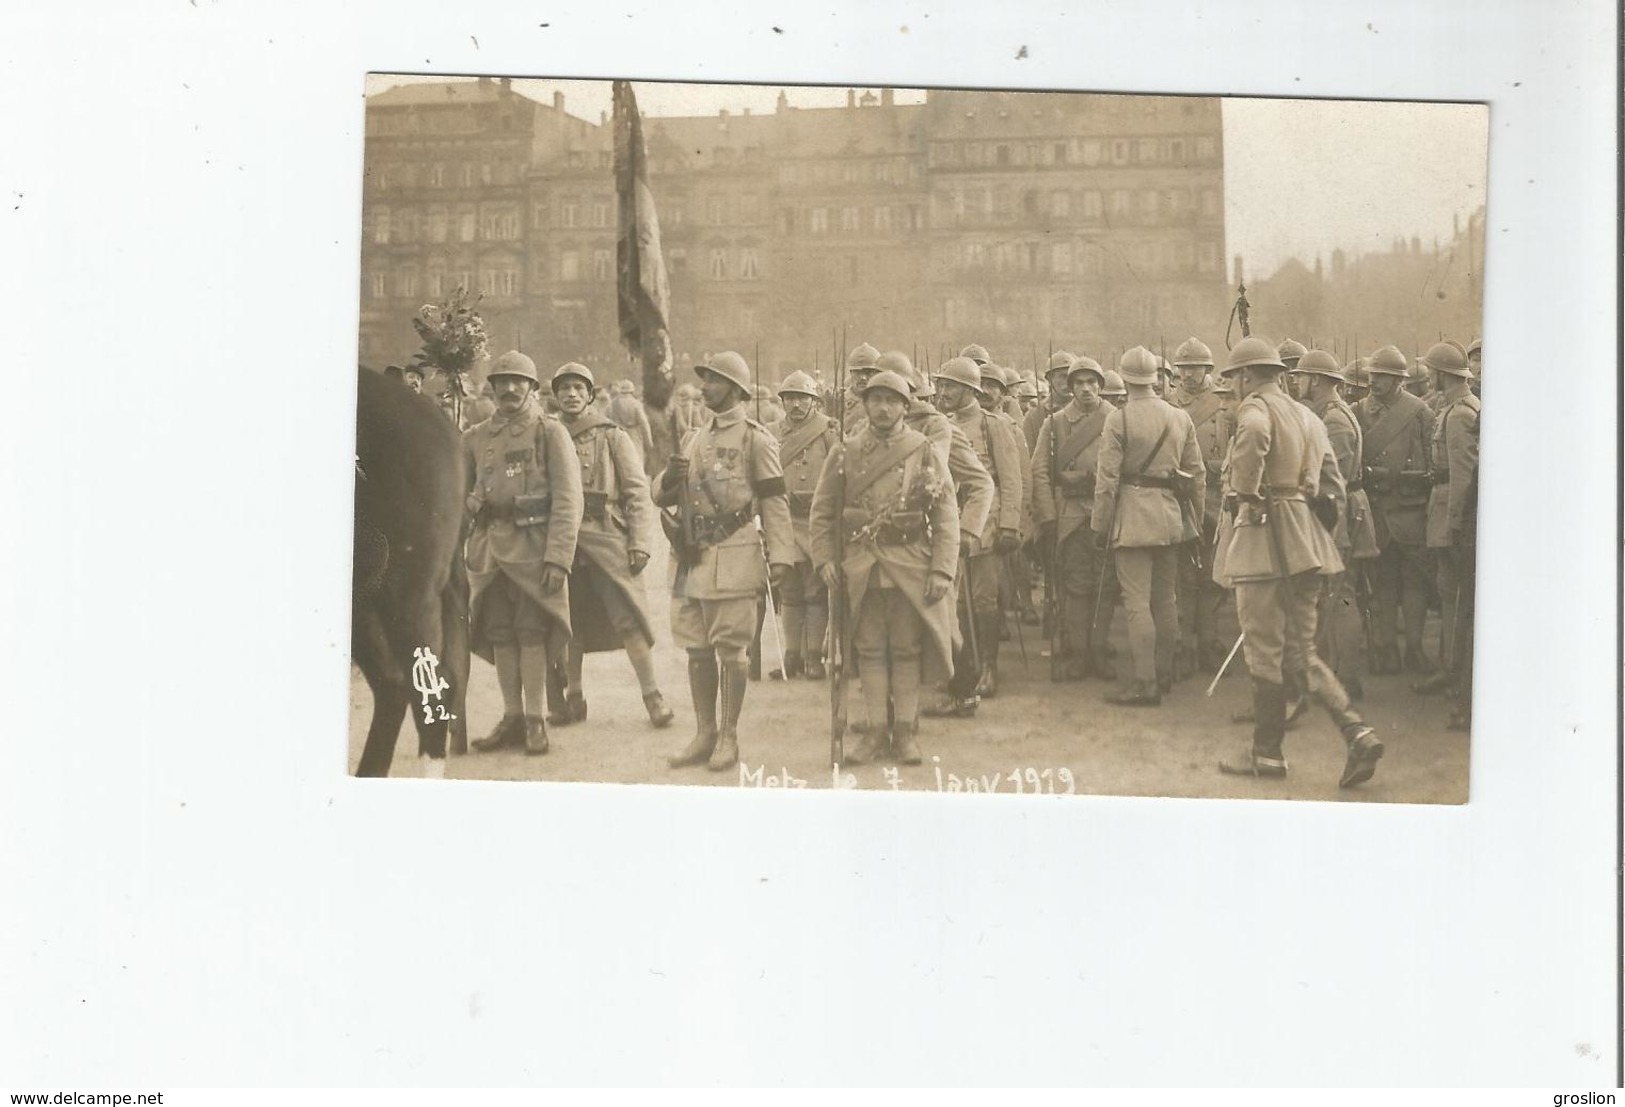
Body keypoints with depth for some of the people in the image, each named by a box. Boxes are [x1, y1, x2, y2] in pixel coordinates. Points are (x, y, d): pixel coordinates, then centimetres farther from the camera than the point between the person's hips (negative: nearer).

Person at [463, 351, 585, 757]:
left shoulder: (550, 433, -1)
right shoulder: (475, 438, 13)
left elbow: (567, 500, -7)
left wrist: (558, 557, -14)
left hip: (533, 544, -5)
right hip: (488, 546, 5)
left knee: (531, 631, -6)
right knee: (499, 633, 6)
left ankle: (535, 721, 0)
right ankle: (513, 718, 14)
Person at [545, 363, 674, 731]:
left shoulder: (613, 437, 4)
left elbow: (638, 492, 0)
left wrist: (640, 543, -9)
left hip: (605, 538, -3)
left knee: (628, 618, -11)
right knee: (567, 623, 7)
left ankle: (652, 695, -4)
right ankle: (573, 698, 19)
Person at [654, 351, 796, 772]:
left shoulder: (755, 438, -1)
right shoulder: (693, 438, 18)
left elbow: (774, 503, -5)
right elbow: (662, 497, 19)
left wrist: (780, 556, -14)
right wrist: (668, 479, -4)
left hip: (732, 559, -6)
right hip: (690, 558, 6)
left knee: (731, 649, -2)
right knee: (697, 649, 9)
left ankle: (729, 738, 5)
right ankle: (705, 734, 18)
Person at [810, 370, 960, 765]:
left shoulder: (924, 452, 0)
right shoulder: (845, 453, 4)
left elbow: (946, 516, -1)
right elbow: (823, 511, 9)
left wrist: (941, 570, -8)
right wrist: (825, 558, -2)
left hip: (911, 565, -1)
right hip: (861, 565, 2)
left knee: (907, 649, 4)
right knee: (870, 648, 6)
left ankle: (906, 731, 12)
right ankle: (877, 729, 13)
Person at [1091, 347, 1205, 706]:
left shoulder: (1118, 420, -9)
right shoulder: (1181, 418, 7)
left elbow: (1107, 478, -10)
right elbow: (1196, 475, 10)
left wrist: (1099, 525, -3)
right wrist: (1196, 521, 18)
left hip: (1132, 518, -5)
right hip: (1172, 517, 6)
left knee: (1137, 602, -5)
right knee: (1165, 598, 15)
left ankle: (1144, 683, -7)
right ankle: (1164, 674, 25)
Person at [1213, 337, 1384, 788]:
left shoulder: (1256, 407, -8)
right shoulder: (1308, 417, 20)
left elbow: (1253, 436, -34)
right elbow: (1333, 485, 20)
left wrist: (1244, 494, -22)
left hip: (1266, 536, -9)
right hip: (1306, 544, 9)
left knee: (1264, 648, 0)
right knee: (1299, 651, 11)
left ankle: (1267, 752, 8)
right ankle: (1357, 732, -2)